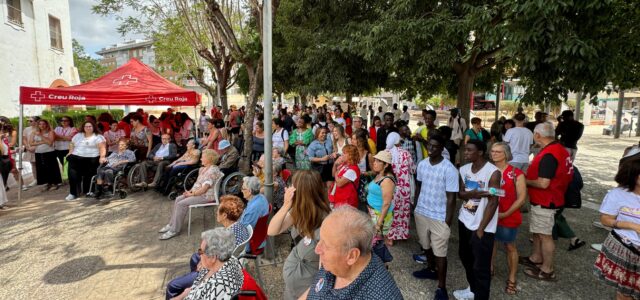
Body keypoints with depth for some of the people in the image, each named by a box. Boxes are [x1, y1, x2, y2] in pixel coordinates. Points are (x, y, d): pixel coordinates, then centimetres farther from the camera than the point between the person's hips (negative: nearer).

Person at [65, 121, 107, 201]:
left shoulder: (98, 137, 3)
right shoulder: (78, 135, 20)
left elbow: (102, 147, -8)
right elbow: (72, 144, 26)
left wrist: (102, 157, -23)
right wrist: (70, 153, 9)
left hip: (91, 160, -4)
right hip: (76, 159, 4)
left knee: (89, 176, -6)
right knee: (73, 175, -8)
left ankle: (88, 192, 8)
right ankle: (73, 193, -1)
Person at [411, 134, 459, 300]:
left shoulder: (449, 169, -17)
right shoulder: (422, 164, 0)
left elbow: (451, 198, -13)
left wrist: (447, 222, -12)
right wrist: (416, 206, 13)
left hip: (439, 217, -5)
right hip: (421, 212, 6)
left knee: (440, 253, 4)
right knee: (426, 245, 23)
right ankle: (431, 269, 47)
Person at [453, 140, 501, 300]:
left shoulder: (493, 172, -18)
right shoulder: (464, 169, 2)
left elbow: (493, 203, -17)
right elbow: (460, 193, 4)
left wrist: (480, 229, -16)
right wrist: (472, 193, -19)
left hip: (482, 227, -7)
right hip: (464, 221, 7)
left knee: (481, 266, 2)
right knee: (465, 257, 22)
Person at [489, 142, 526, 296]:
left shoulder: (516, 174, -12)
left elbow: (521, 198, -11)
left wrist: (505, 214, -15)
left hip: (508, 218, -3)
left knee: (510, 247, 12)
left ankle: (511, 279, 25)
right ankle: (490, 269, 36)